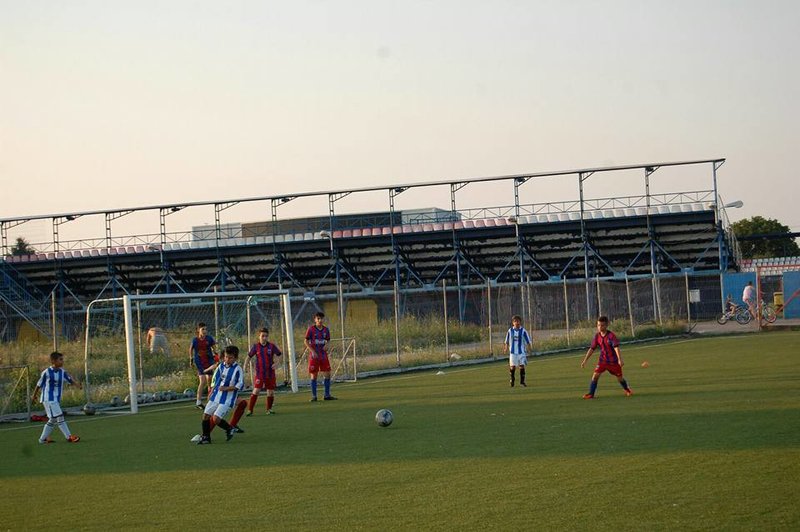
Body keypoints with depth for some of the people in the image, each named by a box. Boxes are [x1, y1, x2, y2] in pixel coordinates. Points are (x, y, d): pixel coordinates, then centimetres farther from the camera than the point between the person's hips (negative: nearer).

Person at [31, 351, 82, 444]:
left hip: (57, 399, 7)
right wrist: (34, 395, 11)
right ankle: (69, 437, -11)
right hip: (48, 399, -7)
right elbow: (39, 384, 0)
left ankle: (43, 438, 23)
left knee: (52, 420, 13)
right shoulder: (46, 373, -12)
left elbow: (70, 379, -9)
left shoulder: (62, 372, 2)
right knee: (59, 417, -12)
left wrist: (78, 384, -29)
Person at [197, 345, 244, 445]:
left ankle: (229, 429, 11)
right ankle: (206, 437, 15)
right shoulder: (221, 366, 7)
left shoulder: (237, 369, -11)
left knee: (216, 419, -15)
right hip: (215, 397, 7)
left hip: (227, 400, -6)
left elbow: (240, 385, -13)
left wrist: (227, 388, -20)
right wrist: (211, 392, 13)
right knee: (206, 415, 2)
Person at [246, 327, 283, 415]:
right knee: (256, 390, -13)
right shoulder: (256, 347, -2)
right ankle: (250, 410, -9)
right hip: (259, 373, -2)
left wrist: (275, 363, -7)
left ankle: (269, 409, 25)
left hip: (270, 372, 2)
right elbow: (249, 356, 10)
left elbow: (278, 355, 8)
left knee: (271, 391, 6)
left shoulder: (271, 346, -1)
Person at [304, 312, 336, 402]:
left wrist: (326, 345, -6)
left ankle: (327, 395, 11)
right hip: (314, 356, -4)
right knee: (314, 376, 0)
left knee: (327, 374, 1)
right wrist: (312, 351, -16)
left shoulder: (325, 330, 5)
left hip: (323, 356, 4)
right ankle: (314, 396, 7)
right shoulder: (311, 329, -6)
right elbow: (306, 341, -5)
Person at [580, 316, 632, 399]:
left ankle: (627, 390, 37)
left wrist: (620, 360, -37)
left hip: (614, 361, -3)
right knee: (595, 375, -12)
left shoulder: (611, 336, -19)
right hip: (603, 360, 3)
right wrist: (585, 360, 2)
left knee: (620, 378, 9)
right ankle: (591, 394, -6)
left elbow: (616, 348, -27)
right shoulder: (597, 336, -4)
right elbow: (592, 349, 3)